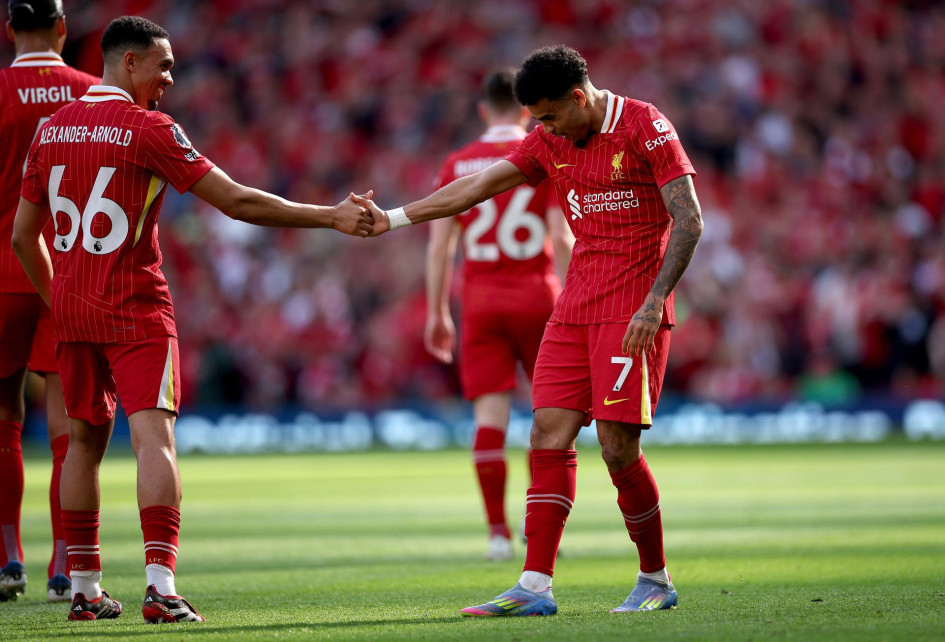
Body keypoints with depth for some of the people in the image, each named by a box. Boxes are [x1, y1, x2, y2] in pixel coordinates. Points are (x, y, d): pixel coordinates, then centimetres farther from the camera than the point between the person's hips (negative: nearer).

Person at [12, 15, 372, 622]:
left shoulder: (53, 128, 9)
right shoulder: (149, 128, -10)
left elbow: (23, 236, 14)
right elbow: (236, 201, -12)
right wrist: (329, 217, -7)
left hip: (71, 306, 6)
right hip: (135, 309, -6)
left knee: (85, 439, 14)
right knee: (154, 437, -10)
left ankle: (84, 587, 17)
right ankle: (161, 585, -22)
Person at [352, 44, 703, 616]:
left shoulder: (645, 127, -8)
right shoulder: (549, 142, 12)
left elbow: (689, 221, -12)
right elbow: (476, 188, 12)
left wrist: (654, 302, -19)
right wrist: (393, 219, 6)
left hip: (633, 309, -7)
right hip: (577, 305, 7)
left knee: (618, 444, -11)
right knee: (550, 433, -3)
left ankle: (657, 580, 6)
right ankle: (535, 586, -3)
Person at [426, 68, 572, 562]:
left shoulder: (457, 165, 4)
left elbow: (439, 246, 2)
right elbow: (561, 238, -10)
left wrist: (437, 313, 7)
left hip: (480, 299, 2)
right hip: (535, 295, -2)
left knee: (491, 414, 0)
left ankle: (498, 532, -6)